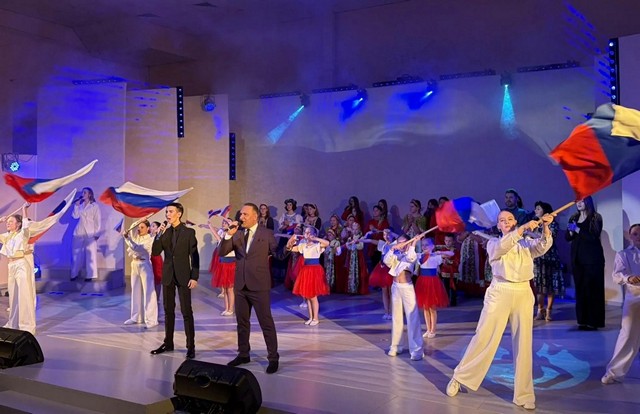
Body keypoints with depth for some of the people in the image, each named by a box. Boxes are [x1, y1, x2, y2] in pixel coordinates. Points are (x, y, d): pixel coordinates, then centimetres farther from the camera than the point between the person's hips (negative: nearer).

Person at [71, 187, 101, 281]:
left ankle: (90, 275, -3)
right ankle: (75, 274, 13)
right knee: (77, 253, 5)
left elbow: (97, 220, -1)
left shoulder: (95, 206, 3)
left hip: (90, 233, -4)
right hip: (79, 232, 4)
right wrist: (76, 205, -3)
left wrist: (96, 234, -7)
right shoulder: (80, 205, 14)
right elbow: (75, 216, 3)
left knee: (90, 254, -4)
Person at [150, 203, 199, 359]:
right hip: (167, 275, 4)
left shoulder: (189, 232, -5)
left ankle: (190, 346, 3)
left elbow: (195, 256, -6)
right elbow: (155, 252, 0)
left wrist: (194, 277, -13)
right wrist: (159, 235, -12)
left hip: (183, 276, -4)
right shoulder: (164, 232, 7)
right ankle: (168, 343, 22)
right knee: (168, 311, 12)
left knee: (186, 312, -2)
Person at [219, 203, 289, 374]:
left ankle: (273, 358, 7)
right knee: (242, 322, 16)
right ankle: (243, 354, 30)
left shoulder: (267, 233, -3)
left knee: (266, 323, -1)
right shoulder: (237, 234, 7)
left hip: (259, 285, -5)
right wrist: (228, 235, -13)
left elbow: (279, 255, -6)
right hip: (240, 285, 5)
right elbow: (222, 253, -1)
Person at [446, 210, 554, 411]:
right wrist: (523, 228, -24)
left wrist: (546, 228, -23)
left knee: (523, 345, 4)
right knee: (484, 338, 0)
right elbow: (502, 246, -16)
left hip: (523, 294, 3)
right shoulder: (493, 243, 7)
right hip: (500, 293, -2)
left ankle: (523, 394, 13)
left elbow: (543, 246, -5)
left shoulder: (526, 244, 14)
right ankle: (459, 377, 16)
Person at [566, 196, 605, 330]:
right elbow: (567, 237, 10)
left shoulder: (595, 218, -3)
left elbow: (594, 237, -14)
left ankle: (593, 321, -3)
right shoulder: (573, 218, 12)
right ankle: (582, 320, 6)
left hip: (592, 258, -5)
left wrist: (577, 230, -18)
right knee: (580, 288, 3)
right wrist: (571, 231, -10)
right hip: (577, 258, 5)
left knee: (592, 289, -5)